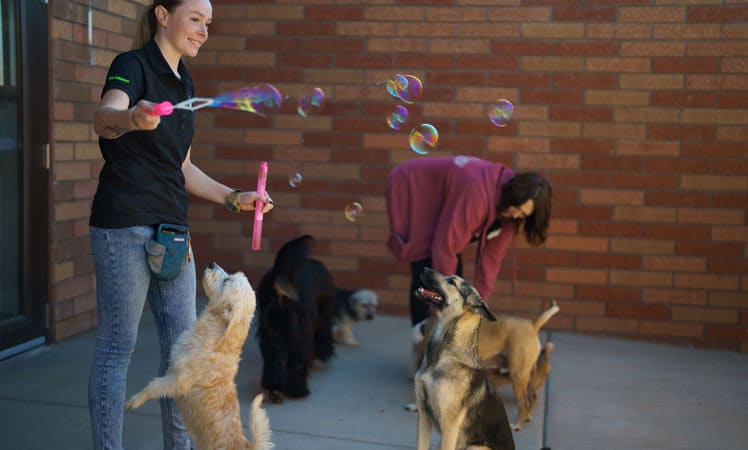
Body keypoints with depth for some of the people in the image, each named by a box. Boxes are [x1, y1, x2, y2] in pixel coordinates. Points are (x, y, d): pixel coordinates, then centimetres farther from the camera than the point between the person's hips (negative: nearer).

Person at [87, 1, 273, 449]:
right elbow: (104, 118, -30)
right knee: (118, 346, -2)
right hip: (124, 226, -7)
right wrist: (132, 118, -52)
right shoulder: (132, 65, -7)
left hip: (171, 227, 8)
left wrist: (234, 198, 12)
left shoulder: (184, 84, 16)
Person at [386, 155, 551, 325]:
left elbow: (492, 255, -9)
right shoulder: (478, 192, -40)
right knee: (426, 268, -16)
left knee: (455, 267, 0)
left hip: (437, 206, 8)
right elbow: (445, 244, -36)